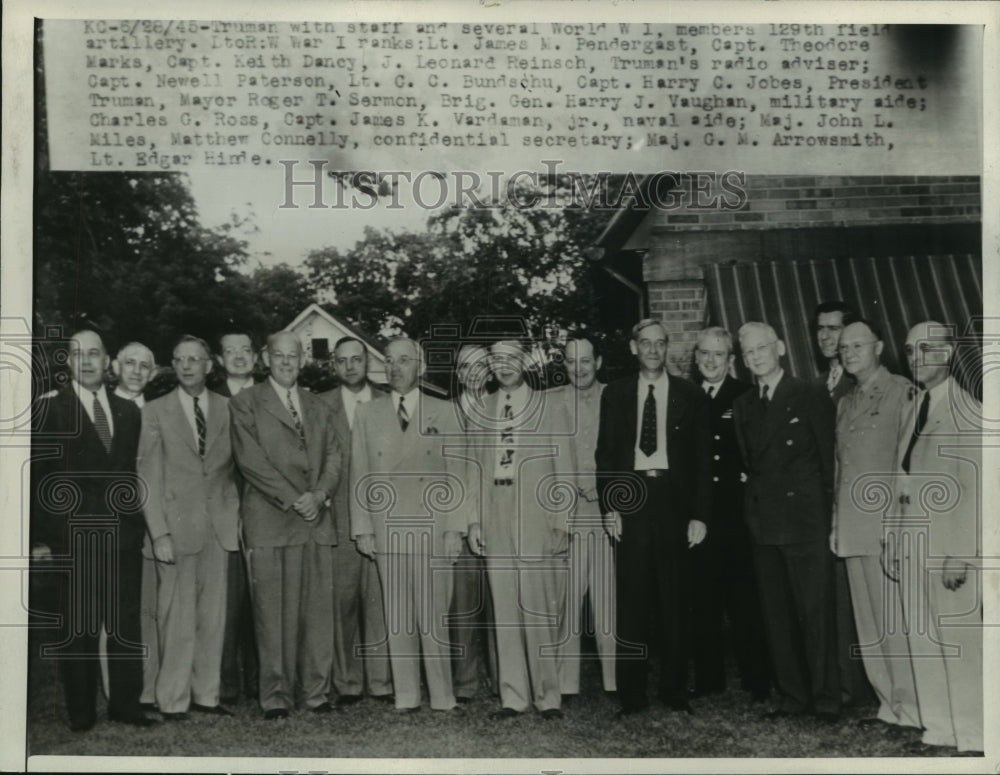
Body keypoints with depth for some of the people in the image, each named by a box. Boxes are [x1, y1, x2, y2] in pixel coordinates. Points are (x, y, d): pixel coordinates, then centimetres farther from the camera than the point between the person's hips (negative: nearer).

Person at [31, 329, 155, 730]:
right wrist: (39, 538, -7)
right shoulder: (51, 409, 0)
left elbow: (133, 473, 12)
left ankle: (125, 703, 16)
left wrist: (139, 523, 4)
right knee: (77, 627, 5)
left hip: (124, 535, 3)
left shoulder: (128, 411, 12)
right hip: (74, 538, -3)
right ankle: (81, 711, 15)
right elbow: (38, 477, -3)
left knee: (127, 623, 6)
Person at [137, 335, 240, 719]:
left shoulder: (227, 409, 8)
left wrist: (235, 512, 1)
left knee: (213, 615, 6)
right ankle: (173, 699, 11)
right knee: (177, 616, 0)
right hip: (177, 525, -3)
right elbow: (148, 476, -2)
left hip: (219, 525, 3)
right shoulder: (155, 412, 1)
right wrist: (159, 533, -9)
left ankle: (206, 694, 17)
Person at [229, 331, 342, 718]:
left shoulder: (317, 406, 20)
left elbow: (333, 455, 13)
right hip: (269, 522, -4)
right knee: (273, 612, -3)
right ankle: (276, 696, 5)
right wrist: (292, 499, -10)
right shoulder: (245, 403, 6)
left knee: (318, 609, 2)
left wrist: (320, 494, -6)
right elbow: (249, 459, -5)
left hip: (316, 520, 4)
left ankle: (316, 691, 10)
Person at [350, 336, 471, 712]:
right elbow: (359, 475, 8)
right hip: (386, 529, 1)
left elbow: (455, 473, 4)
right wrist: (362, 528, 2)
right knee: (398, 616, 5)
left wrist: (455, 527, -2)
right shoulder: (366, 415, 9)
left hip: (432, 527, -1)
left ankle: (442, 696, 9)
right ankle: (406, 696, 13)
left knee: (434, 614, 0)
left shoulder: (443, 413, 6)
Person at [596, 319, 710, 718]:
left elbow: (701, 458, 4)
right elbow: (605, 453, 8)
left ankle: (674, 689, 16)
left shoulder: (690, 396, 6)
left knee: (674, 601, 4)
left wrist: (700, 515, -3)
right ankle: (631, 694, 10)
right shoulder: (615, 394, 9)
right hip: (630, 499, 1)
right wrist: (609, 506, -3)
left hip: (673, 502, 0)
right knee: (631, 602, 3)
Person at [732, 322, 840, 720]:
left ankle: (826, 700, 9)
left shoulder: (811, 395, -1)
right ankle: (792, 697, 18)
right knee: (776, 617, 8)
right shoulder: (743, 406, 13)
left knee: (815, 614, -2)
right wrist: (754, 512, 7)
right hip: (763, 526, 5)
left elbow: (830, 460, -2)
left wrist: (827, 516, -5)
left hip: (806, 522, -5)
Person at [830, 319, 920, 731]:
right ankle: (889, 702, 16)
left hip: (888, 521, -7)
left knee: (895, 619, -6)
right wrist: (835, 522, 14)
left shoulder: (901, 391, -3)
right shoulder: (845, 403, 19)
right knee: (867, 622, 9)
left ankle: (912, 708, 2)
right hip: (852, 524, 7)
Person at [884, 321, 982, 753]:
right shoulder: (910, 410, 13)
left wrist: (960, 555, -16)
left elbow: (973, 491, -12)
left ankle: (973, 738, 12)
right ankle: (938, 729, 21)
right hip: (911, 546, 7)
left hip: (951, 546, -7)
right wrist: (892, 537, 10)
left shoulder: (968, 415, -8)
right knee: (921, 641, 10)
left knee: (961, 644, -1)